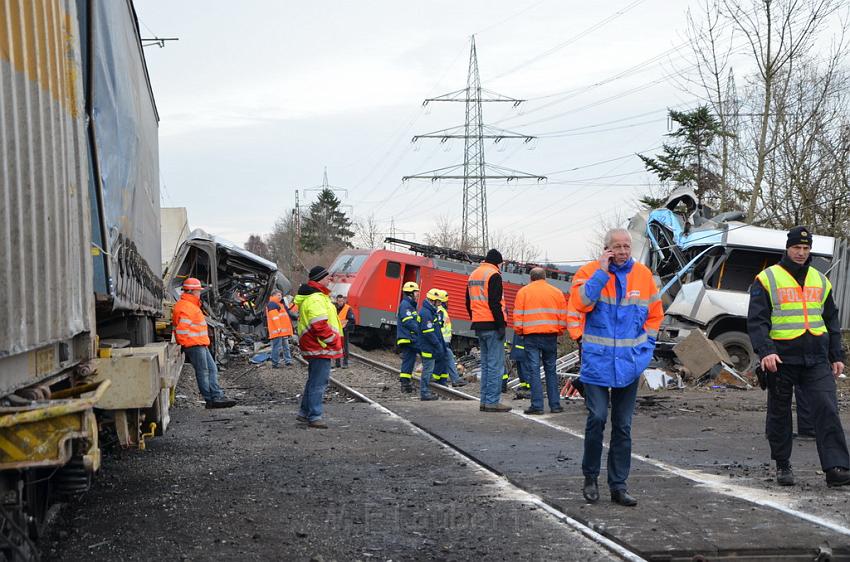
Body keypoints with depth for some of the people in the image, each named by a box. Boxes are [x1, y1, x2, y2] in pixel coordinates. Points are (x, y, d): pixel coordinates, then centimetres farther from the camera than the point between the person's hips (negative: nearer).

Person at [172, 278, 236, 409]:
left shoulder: (192, 305, 19)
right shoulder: (186, 307, -16)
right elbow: (182, 329, -22)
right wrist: (186, 343, -18)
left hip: (201, 344, 11)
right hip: (194, 344, -11)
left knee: (212, 369, 8)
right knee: (202, 372, -5)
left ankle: (217, 397, 7)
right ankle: (211, 400, -2)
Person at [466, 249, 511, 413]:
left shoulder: (473, 275, 17)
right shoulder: (493, 275, -10)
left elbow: (469, 303, 21)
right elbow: (495, 302, -18)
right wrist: (501, 325, -17)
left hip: (479, 326, 9)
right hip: (492, 325, -9)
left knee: (486, 364, 14)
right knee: (496, 365, -7)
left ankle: (484, 401, 14)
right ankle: (492, 402, -9)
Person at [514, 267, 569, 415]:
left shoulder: (523, 292, 4)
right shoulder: (557, 292, 9)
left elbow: (518, 316, 0)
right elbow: (563, 317, 6)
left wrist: (519, 332, 12)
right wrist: (559, 331, 17)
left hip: (531, 336, -2)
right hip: (551, 336, 2)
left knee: (534, 370, 0)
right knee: (551, 370, 11)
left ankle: (537, 406, -4)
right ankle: (555, 405, 11)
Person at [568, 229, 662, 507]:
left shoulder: (643, 275, 5)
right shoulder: (590, 272, -4)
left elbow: (654, 314, 15)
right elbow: (580, 303, -20)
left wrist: (646, 346, 6)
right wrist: (602, 271, -18)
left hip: (629, 362, 3)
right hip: (597, 361, -3)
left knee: (623, 426, 8)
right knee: (597, 418, -11)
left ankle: (618, 485, 16)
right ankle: (590, 478, 8)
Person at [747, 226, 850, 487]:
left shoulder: (820, 281, 14)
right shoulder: (767, 279, 0)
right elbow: (756, 320, -7)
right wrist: (765, 351, -20)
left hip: (817, 359, 3)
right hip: (782, 358, -3)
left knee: (827, 410, -10)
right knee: (780, 414, 7)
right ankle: (782, 465, 20)